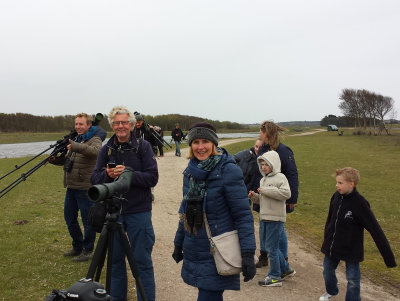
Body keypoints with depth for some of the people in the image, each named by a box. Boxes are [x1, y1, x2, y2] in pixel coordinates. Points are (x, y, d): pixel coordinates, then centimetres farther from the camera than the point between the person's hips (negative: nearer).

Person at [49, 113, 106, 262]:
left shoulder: (94, 140, -10)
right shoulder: (76, 139, 15)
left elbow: (95, 151, -34)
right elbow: (65, 159, 18)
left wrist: (74, 146, -45)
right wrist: (55, 159, -3)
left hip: (85, 188, -9)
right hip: (71, 186, 9)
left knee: (87, 219, 1)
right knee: (69, 216, 17)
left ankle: (88, 251, 15)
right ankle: (77, 247, 32)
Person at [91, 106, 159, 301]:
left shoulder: (143, 146, -4)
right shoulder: (106, 149, 6)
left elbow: (152, 178, -10)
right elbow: (95, 179, 4)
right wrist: (107, 174, -17)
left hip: (138, 212, -3)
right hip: (112, 211, 3)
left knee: (142, 261, 3)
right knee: (115, 259, 15)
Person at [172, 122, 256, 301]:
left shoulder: (228, 170, -14)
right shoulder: (191, 171, 6)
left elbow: (243, 214, -14)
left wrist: (248, 253, -19)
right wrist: (178, 243, 20)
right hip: (194, 251, 6)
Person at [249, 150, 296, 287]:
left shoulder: (280, 177, -9)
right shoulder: (263, 180, 16)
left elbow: (286, 193, -25)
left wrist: (265, 190, -22)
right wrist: (254, 196, 2)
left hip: (276, 219, -9)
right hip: (264, 218, 9)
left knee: (272, 247, -3)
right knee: (268, 246, 16)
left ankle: (275, 277, 10)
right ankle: (286, 269, 32)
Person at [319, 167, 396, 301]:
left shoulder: (359, 203, -22)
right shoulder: (336, 196, -6)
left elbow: (376, 230, -20)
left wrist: (389, 257, -20)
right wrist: (326, 237, 18)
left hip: (351, 250, -6)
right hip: (332, 247, 6)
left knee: (353, 280, 5)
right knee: (328, 271, 21)